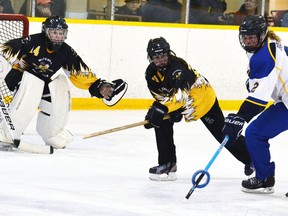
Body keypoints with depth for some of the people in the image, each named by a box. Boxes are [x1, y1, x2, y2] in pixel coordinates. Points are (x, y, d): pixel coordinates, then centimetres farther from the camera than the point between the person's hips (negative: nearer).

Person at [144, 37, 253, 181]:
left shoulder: (177, 68, -38)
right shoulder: (151, 73, -14)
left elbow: (181, 93, -51)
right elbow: (160, 95, -6)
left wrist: (163, 108, -64)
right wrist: (153, 111, -24)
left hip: (203, 98, -7)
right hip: (179, 103, 7)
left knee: (223, 133, 1)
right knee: (162, 123, -15)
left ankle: (250, 159, 22)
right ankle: (167, 163, -5)